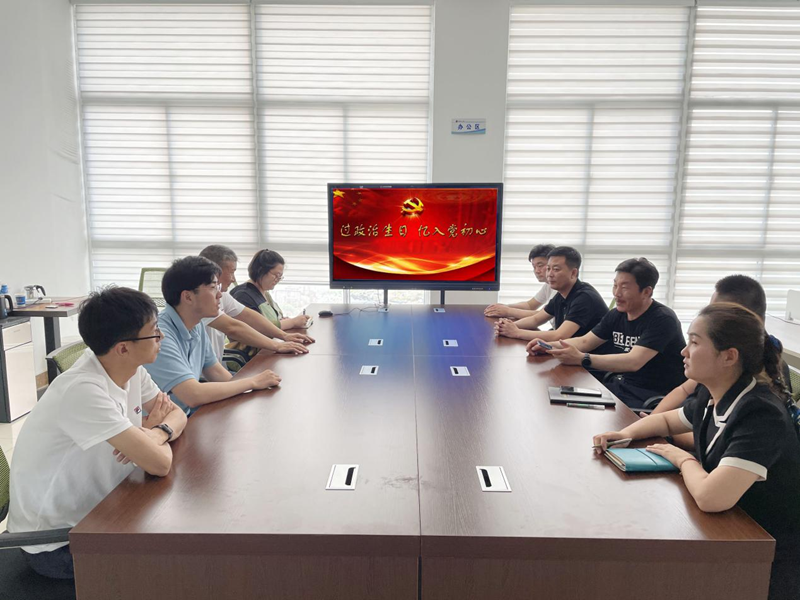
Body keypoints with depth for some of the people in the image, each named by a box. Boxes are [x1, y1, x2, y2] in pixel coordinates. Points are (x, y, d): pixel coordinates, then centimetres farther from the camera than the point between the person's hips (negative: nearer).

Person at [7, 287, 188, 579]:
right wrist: (156, 431, -15)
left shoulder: (131, 369, -9)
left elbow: (177, 415, 1)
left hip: (96, 513, 7)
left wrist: (158, 432, -21)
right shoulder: (82, 391, -33)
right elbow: (160, 464, -36)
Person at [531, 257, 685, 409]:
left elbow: (633, 362, -28)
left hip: (653, 397, -7)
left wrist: (581, 358, -36)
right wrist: (548, 346, -8)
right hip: (621, 384, 7)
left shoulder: (662, 319, -17)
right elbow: (585, 341, 10)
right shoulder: (616, 315, 6)